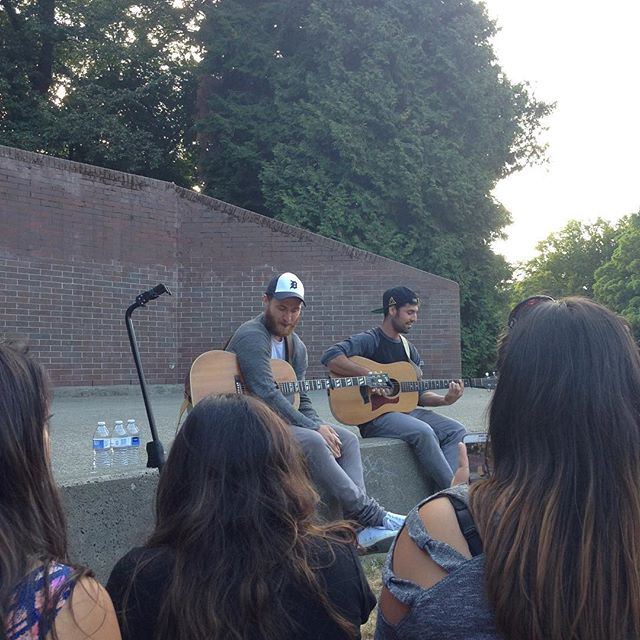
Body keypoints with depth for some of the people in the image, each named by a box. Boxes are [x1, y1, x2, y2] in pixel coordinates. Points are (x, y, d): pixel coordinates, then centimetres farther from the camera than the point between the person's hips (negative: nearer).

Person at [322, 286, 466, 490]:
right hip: (375, 416, -8)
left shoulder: (409, 349, 17)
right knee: (424, 432, -30)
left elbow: (418, 394, 17)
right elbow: (330, 357, -24)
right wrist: (369, 375, -27)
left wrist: (444, 400, -1)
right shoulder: (370, 340, -7)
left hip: (405, 410, 8)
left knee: (455, 431, -8)